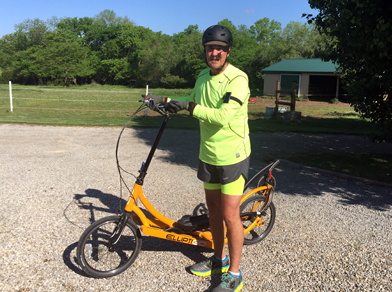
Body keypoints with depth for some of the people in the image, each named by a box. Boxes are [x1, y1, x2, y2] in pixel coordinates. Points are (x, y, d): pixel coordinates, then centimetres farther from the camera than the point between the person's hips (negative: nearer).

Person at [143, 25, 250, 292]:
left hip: (232, 156, -7)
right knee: (213, 208, 17)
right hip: (208, 155, 8)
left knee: (230, 215, -3)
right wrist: (163, 100, 15)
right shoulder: (203, 77, 6)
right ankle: (219, 259, 36)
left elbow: (223, 117, -31)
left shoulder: (237, 79, -18)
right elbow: (192, 101, 25)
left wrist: (190, 107, -26)